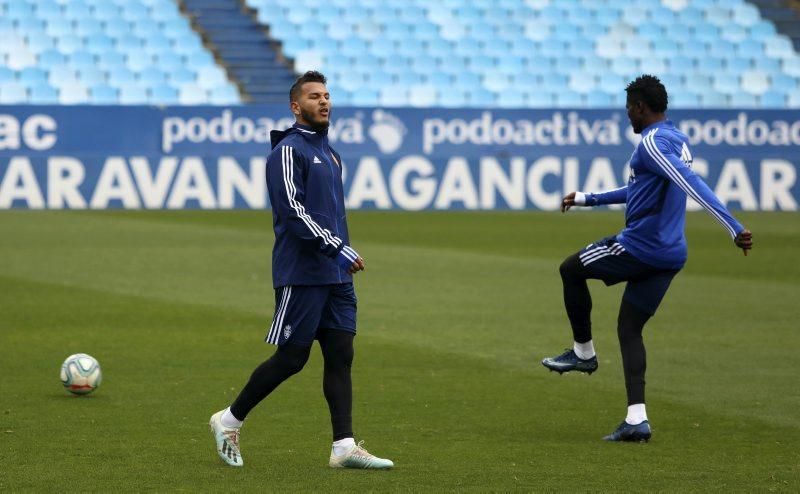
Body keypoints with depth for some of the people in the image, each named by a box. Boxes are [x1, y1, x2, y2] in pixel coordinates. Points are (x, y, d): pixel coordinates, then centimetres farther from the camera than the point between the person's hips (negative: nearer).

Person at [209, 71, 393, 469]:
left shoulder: (328, 153, 17)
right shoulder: (289, 151, -11)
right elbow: (293, 211, -20)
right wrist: (338, 249, -22)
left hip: (335, 276, 8)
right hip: (300, 275, -8)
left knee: (340, 355, 1)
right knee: (291, 358, -4)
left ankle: (344, 447, -2)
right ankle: (229, 421, 11)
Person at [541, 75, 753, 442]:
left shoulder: (653, 143, -15)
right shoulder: (677, 141, 17)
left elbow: (691, 185, -27)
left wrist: (733, 228, -37)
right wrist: (587, 199, 38)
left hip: (639, 247, -9)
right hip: (671, 256, 9)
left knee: (571, 270, 13)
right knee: (629, 329, 10)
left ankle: (583, 352, 21)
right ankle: (636, 419, 0)